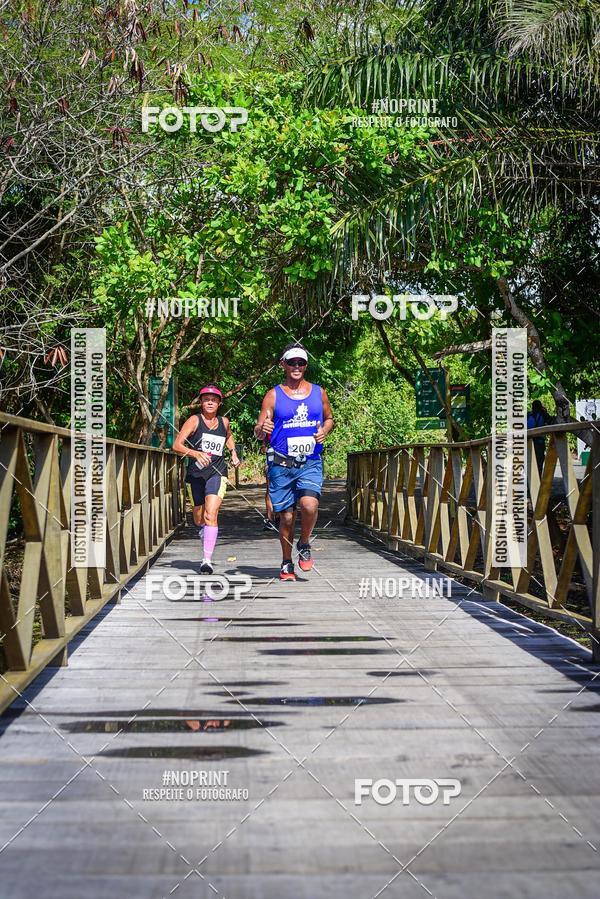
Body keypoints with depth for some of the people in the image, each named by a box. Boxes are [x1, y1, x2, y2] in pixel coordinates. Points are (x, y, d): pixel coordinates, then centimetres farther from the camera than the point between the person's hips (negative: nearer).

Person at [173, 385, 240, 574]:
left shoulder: (224, 422, 8)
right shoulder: (194, 420, -3)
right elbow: (176, 445, -11)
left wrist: (233, 453, 19)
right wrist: (195, 453, -26)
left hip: (217, 473, 0)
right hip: (196, 473, 0)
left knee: (211, 514, -20)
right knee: (198, 520, 15)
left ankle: (207, 560, -22)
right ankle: (204, 531, 53)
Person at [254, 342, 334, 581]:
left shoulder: (318, 392, 7)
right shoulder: (273, 396, 1)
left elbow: (329, 418, 22)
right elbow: (258, 432, -1)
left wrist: (324, 431, 0)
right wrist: (262, 429, -25)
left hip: (311, 463, 0)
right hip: (281, 464, 0)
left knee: (309, 504, -23)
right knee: (286, 516, 5)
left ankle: (304, 545, 5)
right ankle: (287, 564, 23)